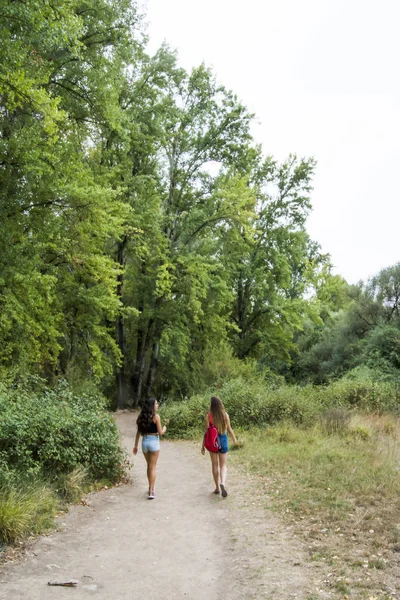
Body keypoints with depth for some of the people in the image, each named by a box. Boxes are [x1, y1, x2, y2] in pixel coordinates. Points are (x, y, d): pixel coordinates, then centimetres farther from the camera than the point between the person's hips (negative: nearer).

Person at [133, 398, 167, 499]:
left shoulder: (142, 417, 4)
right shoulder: (156, 417, -12)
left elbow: (138, 432, 7)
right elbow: (160, 432, -11)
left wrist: (135, 446, 13)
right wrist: (164, 428, 11)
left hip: (144, 441, 5)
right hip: (154, 442, -5)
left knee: (149, 466, 21)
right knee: (153, 467, 2)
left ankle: (151, 488, 31)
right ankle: (151, 492, -1)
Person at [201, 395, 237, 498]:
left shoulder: (209, 415, -10)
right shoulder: (225, 415, -5)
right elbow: (229, 429, 3)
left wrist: (203, 446, -2)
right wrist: (234, 439, 21)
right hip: (223, 440, 1)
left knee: (215, 465, 14)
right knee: (223, 465, 7)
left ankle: (218, 488, 20)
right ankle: (223, 483, -19)